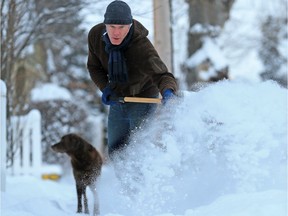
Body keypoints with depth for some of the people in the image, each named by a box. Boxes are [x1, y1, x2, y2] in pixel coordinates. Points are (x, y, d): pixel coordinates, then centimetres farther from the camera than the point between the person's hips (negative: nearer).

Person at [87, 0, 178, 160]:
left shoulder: (141, 47, -34)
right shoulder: (95, 35, -17)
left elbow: (161, 74, -45)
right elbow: (94, 67, 1)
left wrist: (168, 91, -67)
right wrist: (105, 88, -15)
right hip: (117, 100, 5)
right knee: (115, 152, 12)